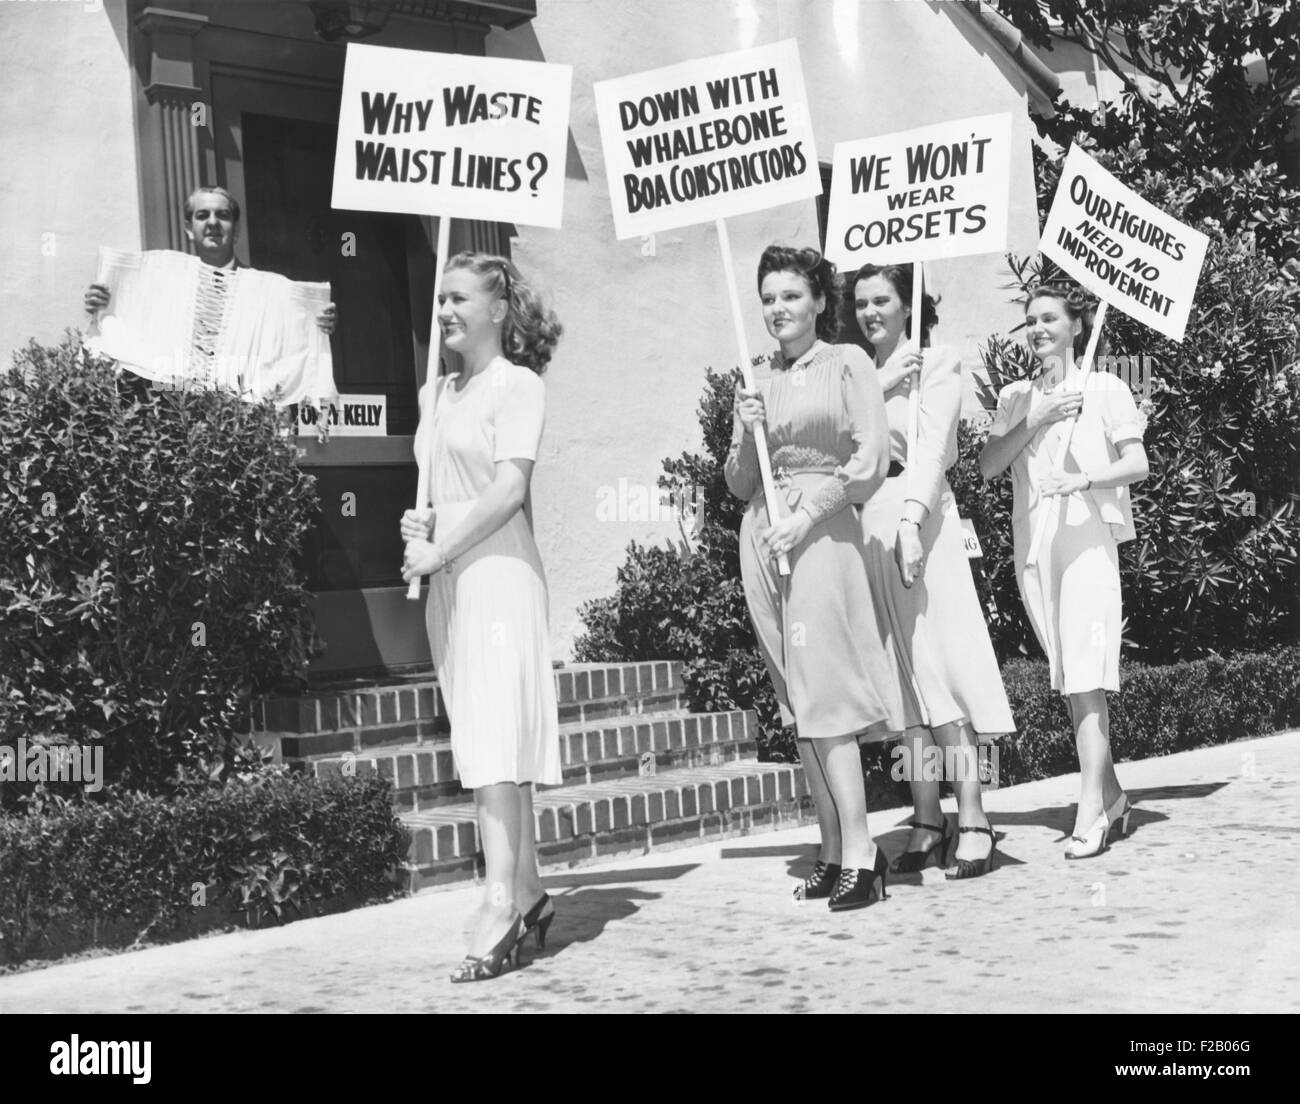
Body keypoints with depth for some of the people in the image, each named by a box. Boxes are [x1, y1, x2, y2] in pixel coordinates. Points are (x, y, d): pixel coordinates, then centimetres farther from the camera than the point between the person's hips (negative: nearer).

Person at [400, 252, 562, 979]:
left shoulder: (518, 385, -4)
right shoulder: (438, 394, 17)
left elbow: (510, 489, -14)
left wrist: (440, 551, -14)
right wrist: (420, 522, 3)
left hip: (497, 571, -8)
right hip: (447, 577, 8)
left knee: (497, 736, -13)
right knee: (482, 738, 9)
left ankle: (503, 906, -15)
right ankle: (529, 893, 16)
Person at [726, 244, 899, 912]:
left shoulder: (847, 364, 2)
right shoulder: (758, 379, 16)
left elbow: (872, 462, -6)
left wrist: (805, 517, -13)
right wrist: (747, 435, -2)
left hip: (822, 534, -5)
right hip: (761, 538, 5)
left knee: (825, 693, -12)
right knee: (797, 704, 4)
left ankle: (859, 858, -9)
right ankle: (833, 850, 9)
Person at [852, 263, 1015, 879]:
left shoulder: (938, 365, 4)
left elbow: (931, 446, -10)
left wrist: (910, 521, -23)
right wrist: (880, 383, -8)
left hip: (920, 518, -5)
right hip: (867, 523, 5)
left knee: (941, 663, -9)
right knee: (898, 671, 4)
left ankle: (972, 820, -8)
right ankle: (926, 821, 8)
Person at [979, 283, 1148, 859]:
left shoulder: (1104, 389, 4)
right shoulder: (1015, 397, 15)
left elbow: (1137, 465, -3)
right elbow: (988, 465, 2)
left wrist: (1083, 479, -19)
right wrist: (1037, 420, -8)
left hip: (1087, 537, -5)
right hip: (1032, 543, 5)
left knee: (1084, 674, -13)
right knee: (1067, 676, 8)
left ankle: (1090, 812, -15)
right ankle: (1110, 793, 20)